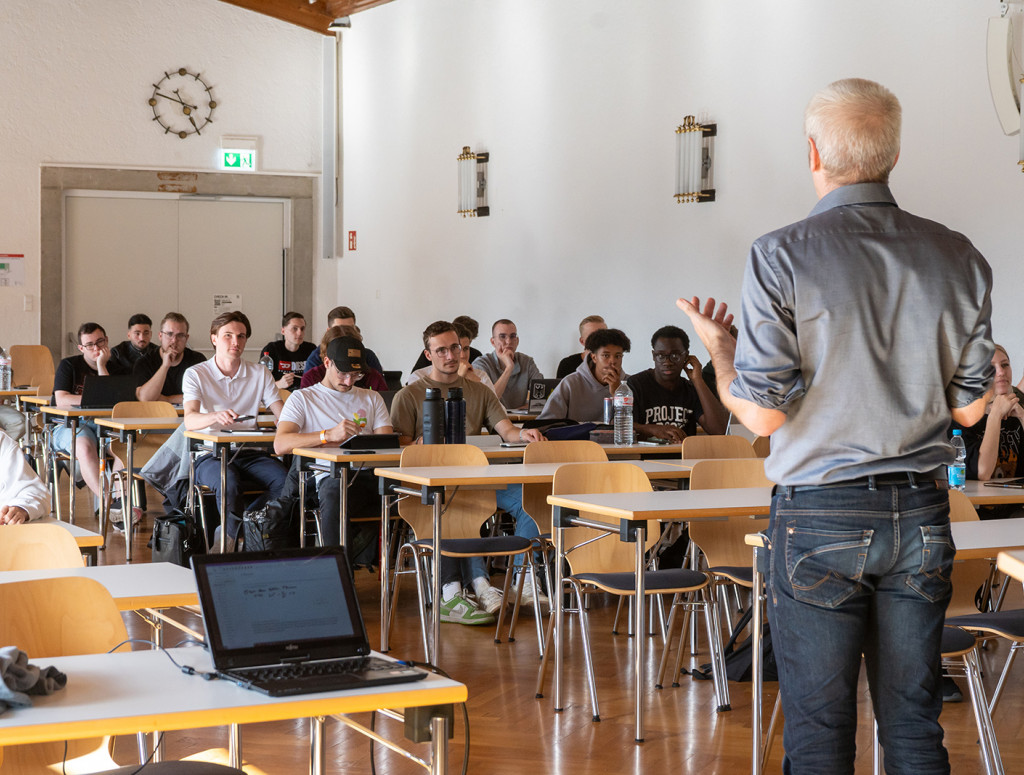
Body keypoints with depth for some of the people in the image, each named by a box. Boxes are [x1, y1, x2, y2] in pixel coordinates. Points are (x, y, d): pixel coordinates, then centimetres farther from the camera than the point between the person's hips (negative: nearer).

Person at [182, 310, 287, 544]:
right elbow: (190, 420, -16)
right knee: (228, 483, -38)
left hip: (250, 453, 4)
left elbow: (283, 415, 4)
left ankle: (230, 531, -15)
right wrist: (216, 417, -39)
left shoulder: (260, 374, 12)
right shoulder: (196, 374, 1)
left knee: (284, 480, -27)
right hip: (210, 454, -3)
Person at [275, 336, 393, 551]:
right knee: (334, 493, -41)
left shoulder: (372, 398, 29)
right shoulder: (303, 399, 16)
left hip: (372, 473, 3)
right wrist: (329, 435, -16)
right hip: (332, 476, -3)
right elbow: (280, 444, -2)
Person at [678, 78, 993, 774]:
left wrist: (720, 350, 6)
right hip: (921, 512, 4)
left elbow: (762, 416, -12)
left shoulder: (783, 257, -12)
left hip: (822, 515, -4)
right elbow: (969, 406, 7)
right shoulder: (959, 259, 1)